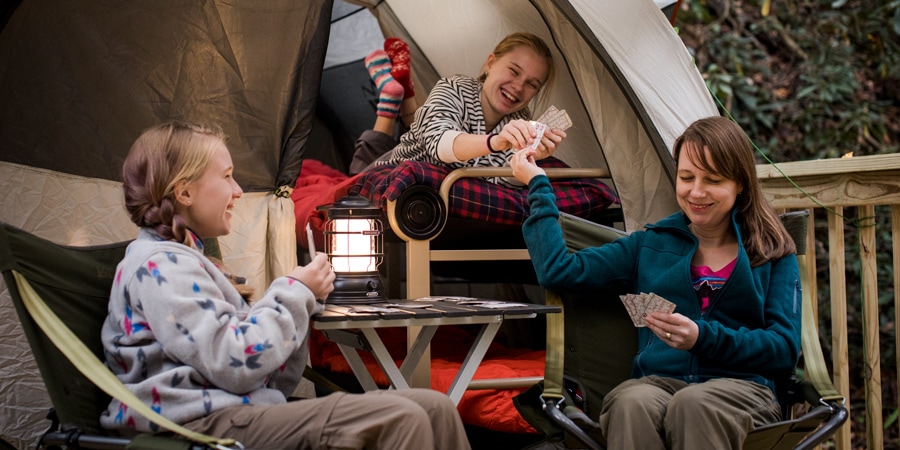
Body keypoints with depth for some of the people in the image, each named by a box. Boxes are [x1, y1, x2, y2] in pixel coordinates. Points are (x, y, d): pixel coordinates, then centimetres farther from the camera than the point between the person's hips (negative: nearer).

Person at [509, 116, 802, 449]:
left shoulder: (773, 254, 15)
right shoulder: (651, 244, 22)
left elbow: (785, 349, 4)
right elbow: (558, 271, 14)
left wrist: (703, 338, -12)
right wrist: (538, 185, 22)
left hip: (739, 387, -1)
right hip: (656, 381, 1)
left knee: (693, 404, -39)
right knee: (632, 404, -37)